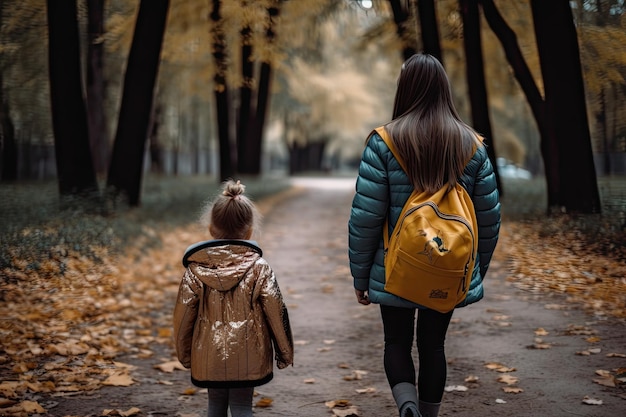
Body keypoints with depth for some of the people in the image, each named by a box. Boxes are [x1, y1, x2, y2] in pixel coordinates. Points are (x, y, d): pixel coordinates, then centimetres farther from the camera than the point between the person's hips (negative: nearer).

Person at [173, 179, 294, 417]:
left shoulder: (196, 268, -4)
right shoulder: (258, 267, -8)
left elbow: (184, 313, -1)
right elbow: (275, 311, -6)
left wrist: (184, 353, 13)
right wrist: (284, 352, 6)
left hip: (209, 355, 2)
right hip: (247, 355, -1)